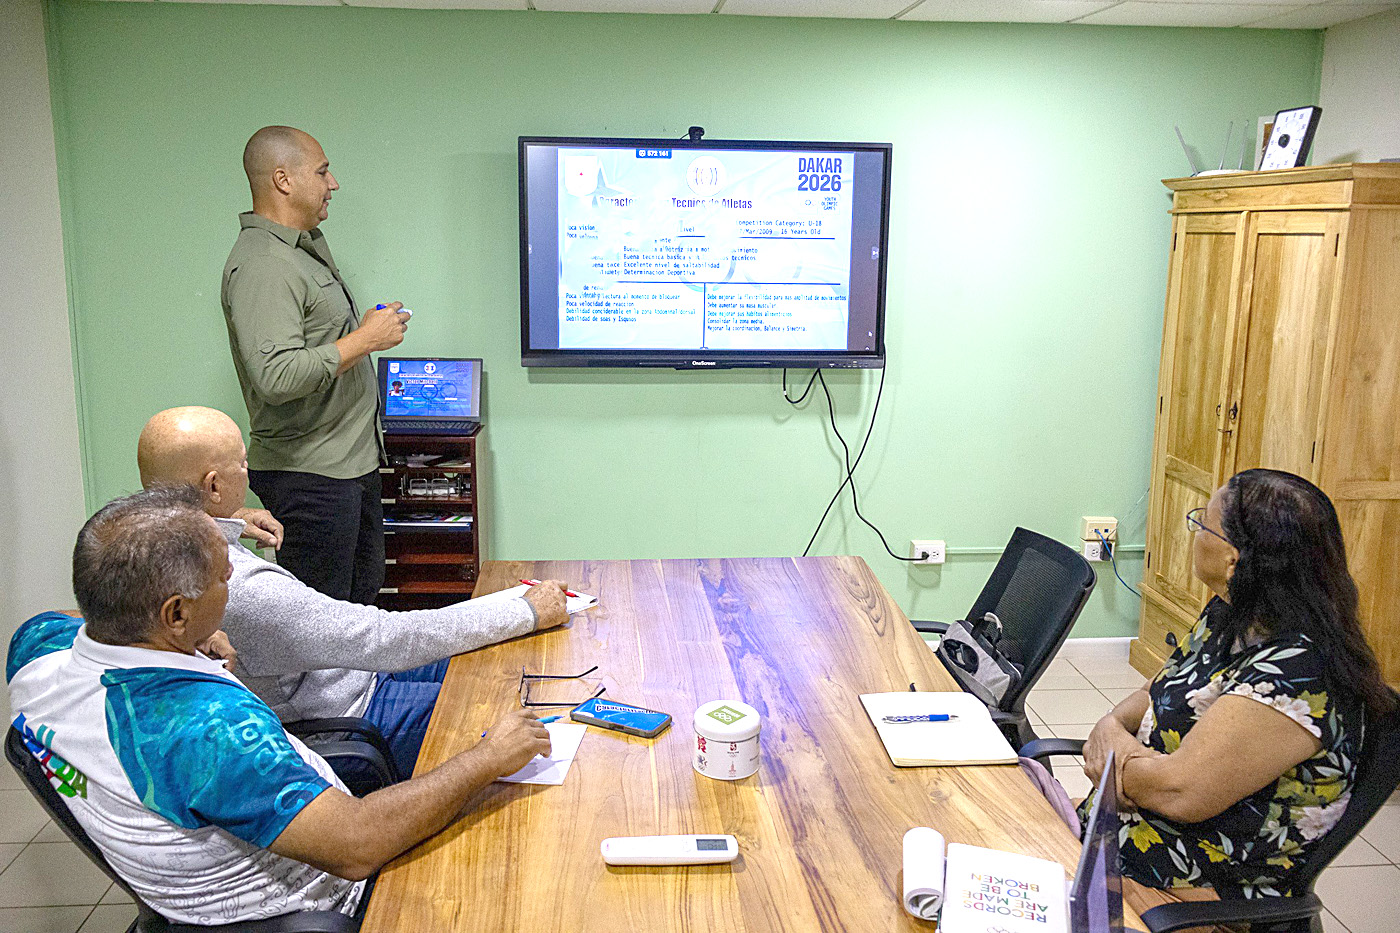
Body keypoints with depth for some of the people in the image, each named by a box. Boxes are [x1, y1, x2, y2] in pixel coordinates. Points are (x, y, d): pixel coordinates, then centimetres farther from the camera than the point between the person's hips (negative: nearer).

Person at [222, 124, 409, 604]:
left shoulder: (306, 245, 14)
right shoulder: (260, 265, -20)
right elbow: (277, 376, -31)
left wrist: (368, 330, 15)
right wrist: (364, 339, -22)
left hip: (352, 460, 11)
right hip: (310, 474, -11)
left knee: (361, 600, 21)